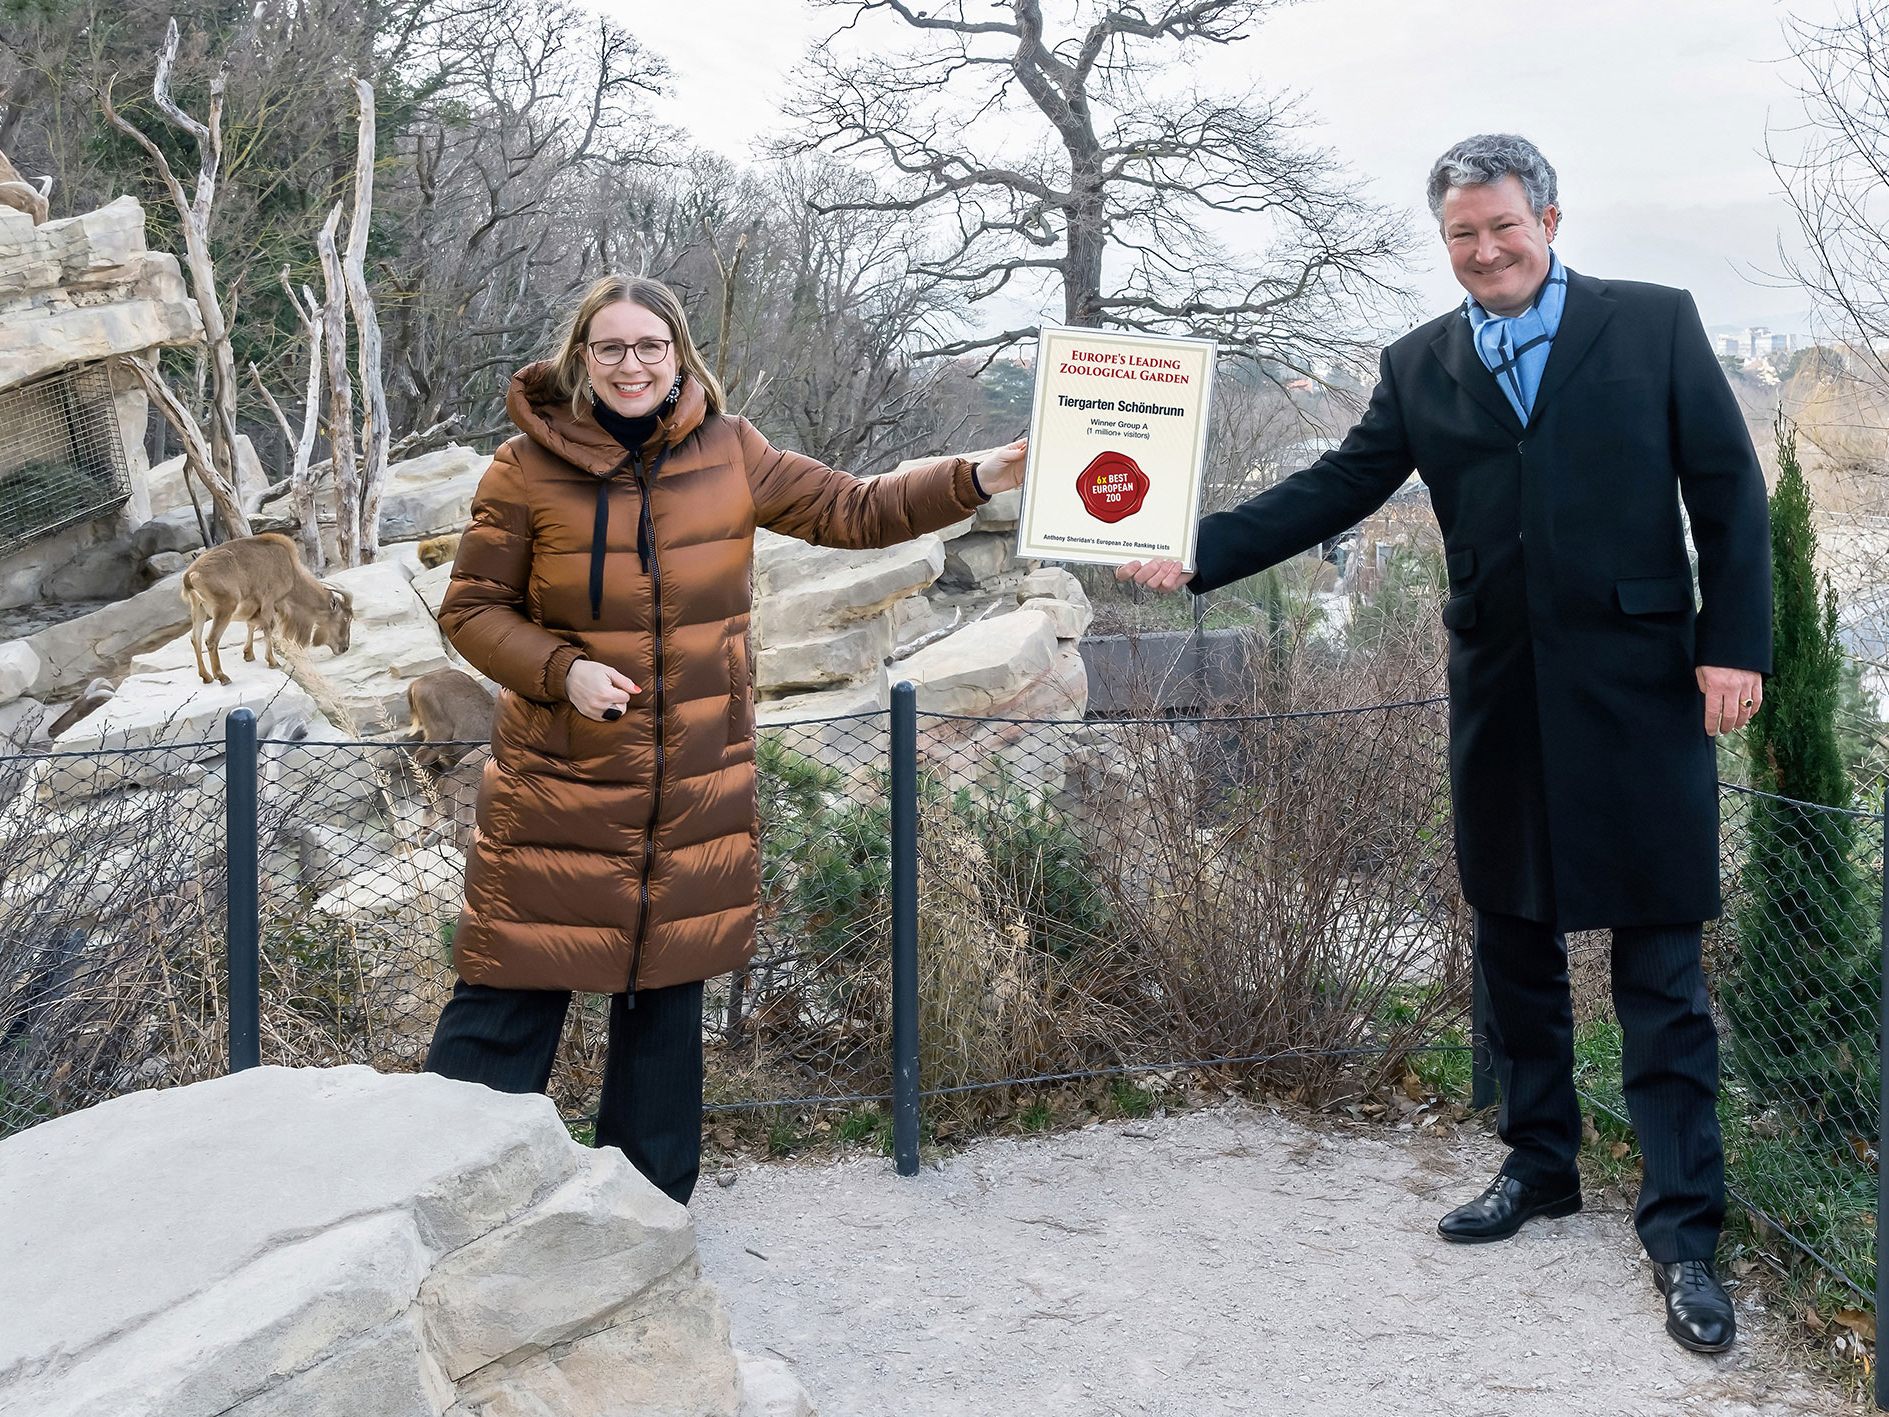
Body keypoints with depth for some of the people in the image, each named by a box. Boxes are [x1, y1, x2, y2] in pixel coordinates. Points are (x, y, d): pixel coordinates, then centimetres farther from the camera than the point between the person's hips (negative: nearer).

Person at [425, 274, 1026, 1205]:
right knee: (511, 993, -2)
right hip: (557, 788, -3)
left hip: (695, 794, 3)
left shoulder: (731, 456, 2)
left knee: (666, 992, 15)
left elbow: (855, 511, 6)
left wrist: (978, 477, -5)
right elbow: (471, 608, -1)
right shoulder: (528, 468, -6)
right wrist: (562, 671, -17)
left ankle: (650, 1207, 31)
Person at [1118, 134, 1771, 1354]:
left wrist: (1735, 646, -9)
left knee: (1660, 966, -1)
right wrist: (1199, 553, -5)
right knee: (1515, 945, 14)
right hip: (1501, 698, 4)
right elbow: (1336, 490, 5)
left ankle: (1684, 1229, 7)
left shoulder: (1656, 325, 0)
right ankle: (1541, 1164, 31)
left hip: (1639, 690, -4)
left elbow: (1729, 489, -1)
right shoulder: (1420, 367, 8)